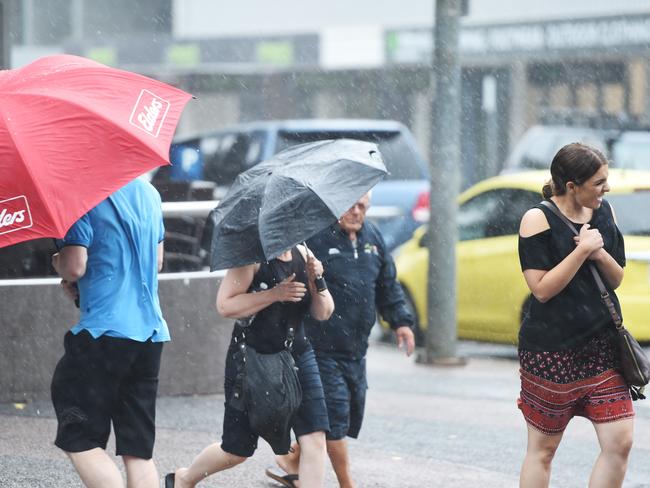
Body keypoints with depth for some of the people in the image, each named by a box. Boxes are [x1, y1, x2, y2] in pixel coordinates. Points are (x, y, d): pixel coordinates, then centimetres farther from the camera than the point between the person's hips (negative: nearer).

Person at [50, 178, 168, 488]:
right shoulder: (148, 193, 14)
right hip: (151, 331, 8)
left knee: (78, 440, 0)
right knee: (138, 450, 8)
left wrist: (57, 262, 8)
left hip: (104, 331, -8)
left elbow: (75, 267, -16)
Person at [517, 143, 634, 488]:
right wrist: (582, 250, -19)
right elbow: (542, 289, -15)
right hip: (551, 351, -5)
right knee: (542, 449, 5)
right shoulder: (538, 219, -10)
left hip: (603, 346, 5)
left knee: (619, 443, -5)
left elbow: (616, 278, 11)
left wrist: (600, 255, -9)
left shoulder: (603, 212, 7)